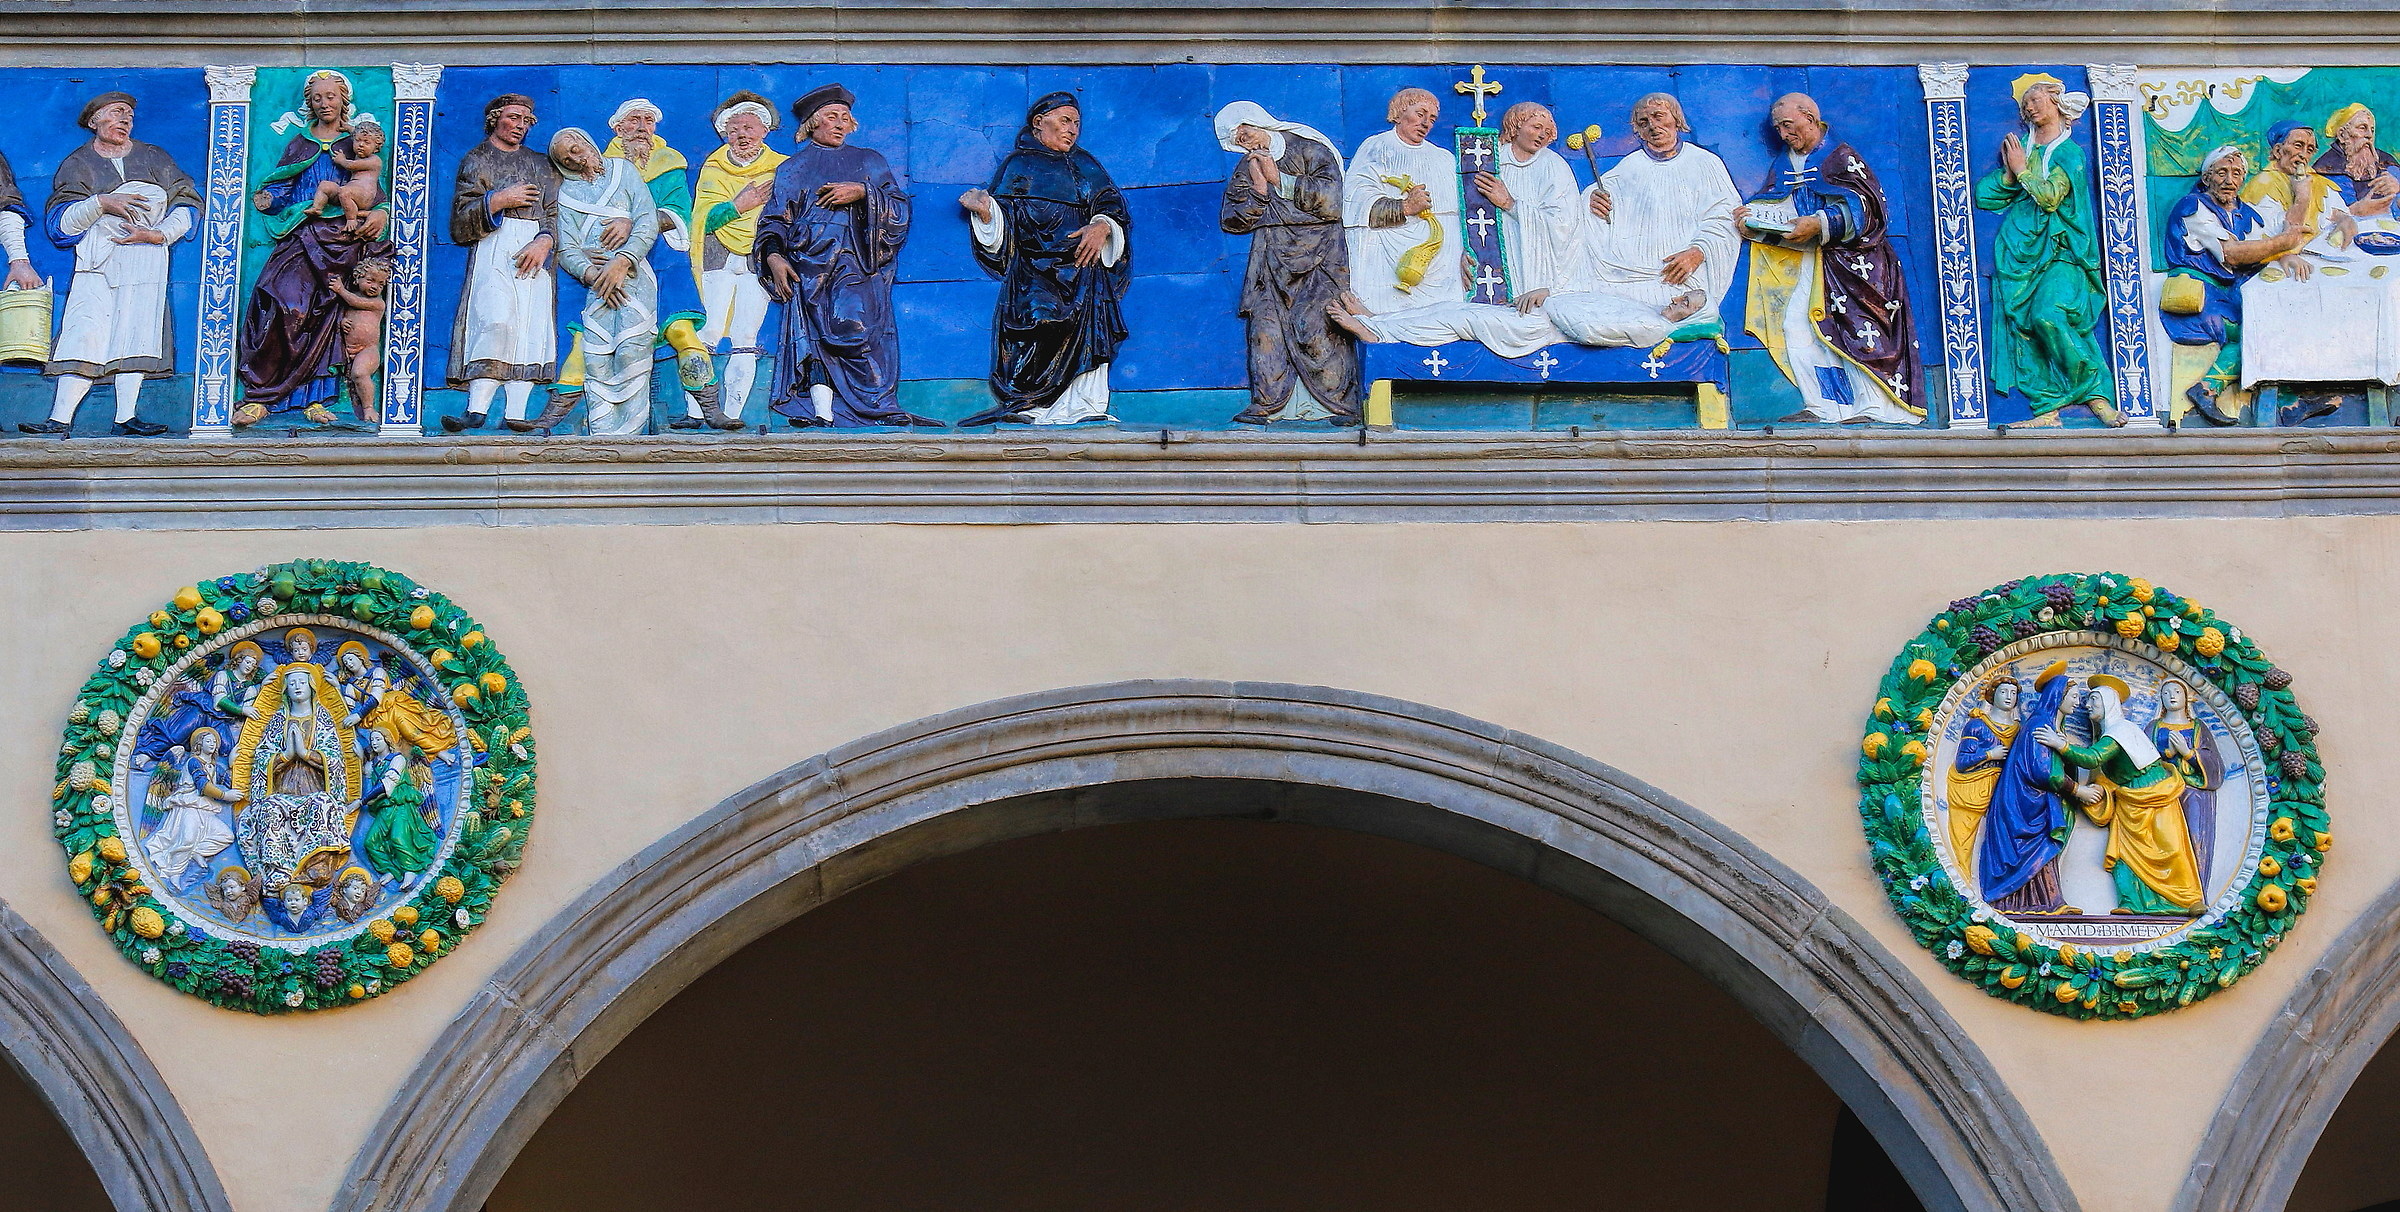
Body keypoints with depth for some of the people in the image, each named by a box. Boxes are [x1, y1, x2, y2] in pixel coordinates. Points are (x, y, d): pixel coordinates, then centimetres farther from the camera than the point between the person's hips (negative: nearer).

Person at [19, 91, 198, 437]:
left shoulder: (154, 159, 19)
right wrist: (100, 203, -13)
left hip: (146, 256, 1)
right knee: (87, 332, -15)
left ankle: (125, 419, -16)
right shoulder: (78, 164, 14)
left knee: (135, 330, -12)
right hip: (97, 258, -1)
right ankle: (59, 419, -21)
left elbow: (188, 203, 12)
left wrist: (161, 234, -5)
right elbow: (61, 223, 2)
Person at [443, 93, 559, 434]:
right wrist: (498, 201, -9)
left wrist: (544, 241, -7)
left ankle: (516, 415, -16)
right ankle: (477, 409, -28)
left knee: (531, 329, -11)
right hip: (493, 251, -3)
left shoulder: (541, 164, 23)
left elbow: (555, 212, 13)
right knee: (496, 322, -23)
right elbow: (461, 220, 4)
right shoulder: (476, 160, 15)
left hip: (535, 253, 3)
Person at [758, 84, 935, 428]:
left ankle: (880, 407, -24)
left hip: (856, 260, -1)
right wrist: (773, 256, -3)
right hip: (810, 261, 1)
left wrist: (862, 193, -4)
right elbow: (774, 220, 15)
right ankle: (822, 415, -24)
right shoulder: (793, 169, 24)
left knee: (850, 320, -22)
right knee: (814, 334, -16)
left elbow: (900, 208, 12)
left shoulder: (869, 162, 24)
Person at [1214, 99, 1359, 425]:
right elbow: (1231, 221, 9)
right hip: (1272, 264, 5)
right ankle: (1267, 404, -6)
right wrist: (1258, 191, -8)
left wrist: (1280, 181, -12)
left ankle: (1340, 403, -10)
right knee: (1265, 328, -8)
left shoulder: (1311, 151, -3)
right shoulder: (1245, 169, 13)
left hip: (1318, 259, -5)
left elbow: (1331, 202, -15)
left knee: (1316, 330, -14)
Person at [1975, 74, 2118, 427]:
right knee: (2023, 327, -7)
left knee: (2048, 315, -27)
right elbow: (1984, 193, 10)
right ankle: (2047, 409, -8)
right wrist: (2010, 173, -4)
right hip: (2021, 250, 5)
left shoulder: (2070, 153, 5)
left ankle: (2096, 393, -19)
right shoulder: (2018, 147, 18)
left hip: (2059, 252, -5)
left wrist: (2022, 170, -1)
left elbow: (2050, 196, -11)